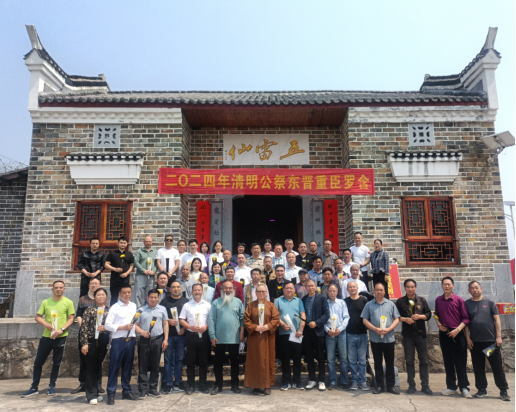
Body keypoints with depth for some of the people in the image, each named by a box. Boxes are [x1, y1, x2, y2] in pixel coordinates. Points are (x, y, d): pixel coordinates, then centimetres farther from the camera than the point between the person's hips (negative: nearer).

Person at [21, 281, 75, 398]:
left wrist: (62, 329, -16)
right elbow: (38, 317, 6)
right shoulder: (45, 302, 5)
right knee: (38, 362, 7)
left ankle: (52, 386, 24)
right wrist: (46, 324, -13)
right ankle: (34, 388, 21)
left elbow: (71, 319, -2)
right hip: (46, 336, 2)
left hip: (61, 337, -2)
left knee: (56, 363, 8)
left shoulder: (68, 302, -1)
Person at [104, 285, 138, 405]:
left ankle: (126, 391, 24)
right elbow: (107, 325, -10)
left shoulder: (133, 306, 10)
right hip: (118, 341, -5)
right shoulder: (115, 307, -5)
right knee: (114, 367, 1)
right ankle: (111, 394, 10)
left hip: (131, 340, 5)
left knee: (128, 367, 13)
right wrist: (123, 327, -15)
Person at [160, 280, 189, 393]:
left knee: (179, 359, 6)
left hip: (181, 334, 1)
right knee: (168, 359, 2)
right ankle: (168, 384, 9)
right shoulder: (165, 301, 6)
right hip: (168, 334, -1)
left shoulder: (185, 301, 8)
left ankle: (178, 382, 17)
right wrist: (168, 321, -12)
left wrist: (184, 328, -4)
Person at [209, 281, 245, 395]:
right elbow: (212, 320, -2)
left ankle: (234, 385, 22)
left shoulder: (238, 302, 4)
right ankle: (218, 385, 22)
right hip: (219, 338, 0)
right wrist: (212, 336, -8)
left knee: (234, 362, 10)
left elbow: (242, 318, 3)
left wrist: (242, 333, -4)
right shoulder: (216, 303, 1)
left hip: (234, 338, 0)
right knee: (218, 362, 9)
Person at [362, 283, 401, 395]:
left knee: (390, 363, 6)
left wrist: (388, 329, -11)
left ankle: (391, 385, 17)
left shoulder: (391, 304, 6)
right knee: (378, 363, 7)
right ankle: (379, 386, 16)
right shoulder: (369, 305, 4)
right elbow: (365, 320, 2)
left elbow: (397, 319, 4)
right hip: (375, 338, 0)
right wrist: (375, 329, -12)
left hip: (389, 338, 0)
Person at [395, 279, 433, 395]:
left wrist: (420, 316, -12)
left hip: (421, 334, 1)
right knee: (409, 360, 5)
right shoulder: (400, 301, 3)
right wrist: (405, 319, -13)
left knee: (424, 360, 4)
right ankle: (411, 385, 15)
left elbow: (429, 314, 5)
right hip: (408, 334, -1)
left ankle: (425, 385, 14)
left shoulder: (422, 300, 6)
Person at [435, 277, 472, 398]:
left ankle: (464, 388, 9)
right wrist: (438, 323, 0)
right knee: (448, 362, 10)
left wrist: (457, 329, -16)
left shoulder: (459, 300, -4)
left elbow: (466, 319, -5)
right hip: (444, 333, 4)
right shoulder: (438, 300, 7)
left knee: (460, 361, 0)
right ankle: (451, 387, 19)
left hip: (457, 334, -4)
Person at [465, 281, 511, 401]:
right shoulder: (467, 304, 5)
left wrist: (498, 336, -5)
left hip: (491, 340, -1)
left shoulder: (489, 303, 4)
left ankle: (504, 391, 14)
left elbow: (497, 320, 2)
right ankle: (482, 390, 18)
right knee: (478, 367, 8)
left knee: (497, 366, 3)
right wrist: (468, 338, -1)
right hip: (475, 342, 1)